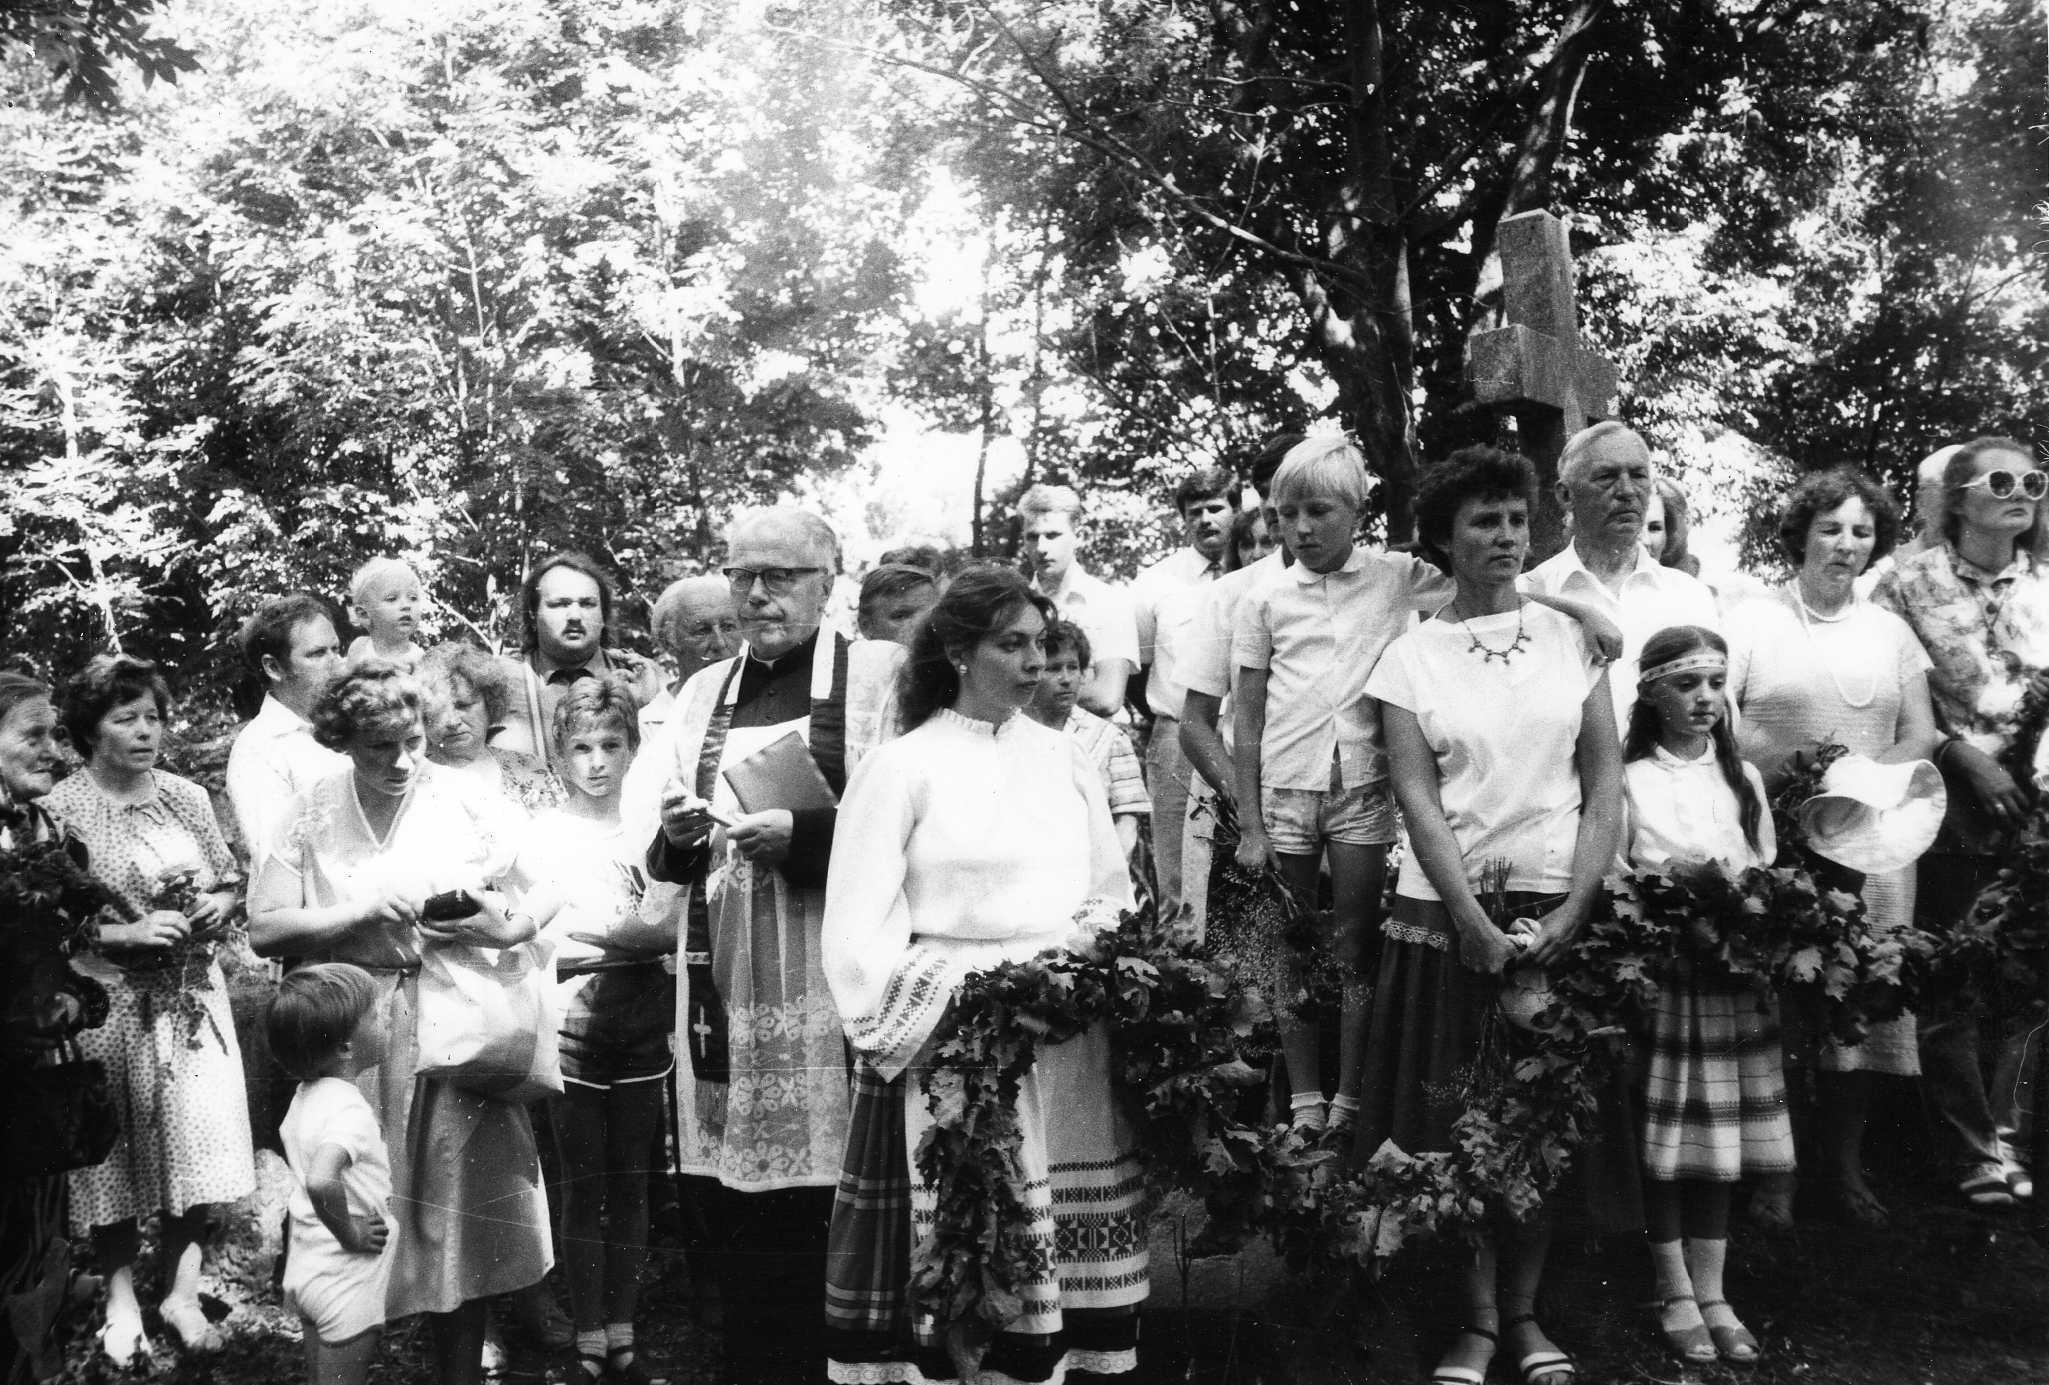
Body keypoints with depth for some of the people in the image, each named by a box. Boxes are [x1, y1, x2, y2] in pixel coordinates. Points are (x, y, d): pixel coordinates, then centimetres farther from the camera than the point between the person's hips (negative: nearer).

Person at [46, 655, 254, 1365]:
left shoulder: (187, 796, 6)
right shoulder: (60, 810, -7)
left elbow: (232, 881, 15)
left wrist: (219, 905, -7)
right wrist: (130, 933, -19)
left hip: (194, 998, 4)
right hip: (110, 1005, -3)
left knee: (194, 1142, 4)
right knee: (116, 1149, 5)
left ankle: (182, 1292, 17)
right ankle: (122, 1300, 20)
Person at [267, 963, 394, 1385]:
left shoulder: (304, 1096, 4)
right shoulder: (350, 1109, -26)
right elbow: (322, 1181, -43)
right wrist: (350, 1232, -27)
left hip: (306, 1268, 9)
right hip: (347, 1283, -9)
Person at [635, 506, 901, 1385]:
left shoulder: (877, 672, 1)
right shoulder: (702, 692, 17)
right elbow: (661, 853, 20)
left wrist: (800, 835, -16)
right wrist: (674, 834, -2)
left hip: (828, 972, -4)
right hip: (725, 973, 4)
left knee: (819, 1207, -5)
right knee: (737, 1215, 5)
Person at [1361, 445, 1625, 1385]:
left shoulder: (1571, 638, 4)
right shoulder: (1409, 658, 1)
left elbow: (1605, 784, 1)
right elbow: (1418, 800, -5)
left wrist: (1573, 911, -9)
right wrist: (1477, 924, -14)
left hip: (1559, 909, 1)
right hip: (1450, 911, -1)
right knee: (1459, 1123, 2)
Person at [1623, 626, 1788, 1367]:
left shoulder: (1743, 777, 13)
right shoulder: (1626, 778, -1)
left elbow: (1769, 875, 14)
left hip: (1735, 977, 4)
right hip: (1657, 971, -4)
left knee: (1720, 1143, 6)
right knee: (1662, 1143, 0)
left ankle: (1712, 1293, 15)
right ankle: (1675, 1296, 11)